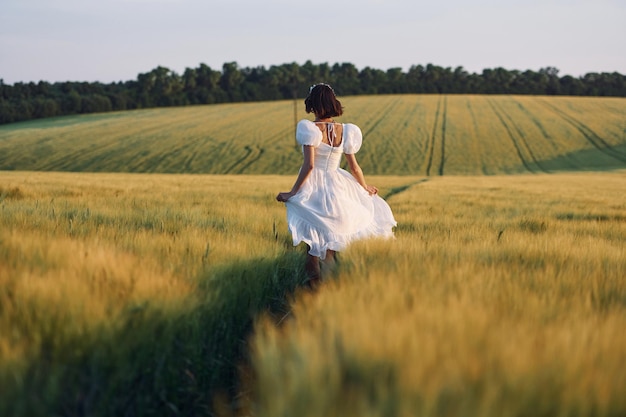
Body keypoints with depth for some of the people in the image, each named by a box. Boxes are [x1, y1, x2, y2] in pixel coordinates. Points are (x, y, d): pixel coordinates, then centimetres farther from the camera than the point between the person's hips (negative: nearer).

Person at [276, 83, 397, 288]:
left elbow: (308, 165, -19)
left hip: (312, 189, -3)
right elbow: (354, 167, 6)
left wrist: (292, 193, -13)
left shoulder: (310, 129, -12)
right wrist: (366, 188, 23)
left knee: (313, 245, 5)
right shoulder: (345, 131, -1)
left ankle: (315, 286, 4)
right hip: (337, 190, 3)